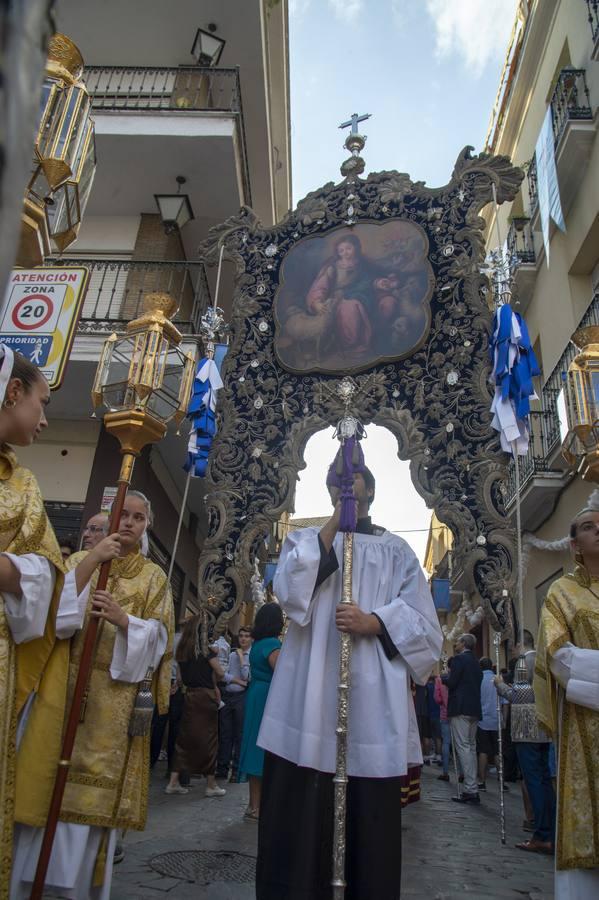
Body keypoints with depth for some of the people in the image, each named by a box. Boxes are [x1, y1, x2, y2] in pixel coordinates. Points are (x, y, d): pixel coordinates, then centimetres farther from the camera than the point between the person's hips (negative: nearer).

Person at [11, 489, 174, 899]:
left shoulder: (154, 577, 9)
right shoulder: (80, 560, 12)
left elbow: (158, 637, 0)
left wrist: (123, 619, -18)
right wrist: (91, 561, -16)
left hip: (116, 696, 0)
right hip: (67, 684, 1)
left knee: (96, 787, 3)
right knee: (49, 777, -1)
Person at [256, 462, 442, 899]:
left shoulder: (397, 551, 12)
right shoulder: (305, 540, 14)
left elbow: (426, 626, 6)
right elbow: (288, 591, -7)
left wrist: (374, 623, -12)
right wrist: (333, 524, -8)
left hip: (372, 699, 0)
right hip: (309, 697, 0)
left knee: (370, 819, 5)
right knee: (300, 814, 0)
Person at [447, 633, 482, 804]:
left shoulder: (459, 659, -9)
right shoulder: (476, 662, 16)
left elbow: (451, 683, -16)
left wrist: (445, 677, 5)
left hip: (460, 708, -9)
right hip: (475, 709, 9)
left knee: (463, 747, -7)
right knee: (471, 747, 12)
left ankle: (470, 789, -9)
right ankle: (473, 790, 15)